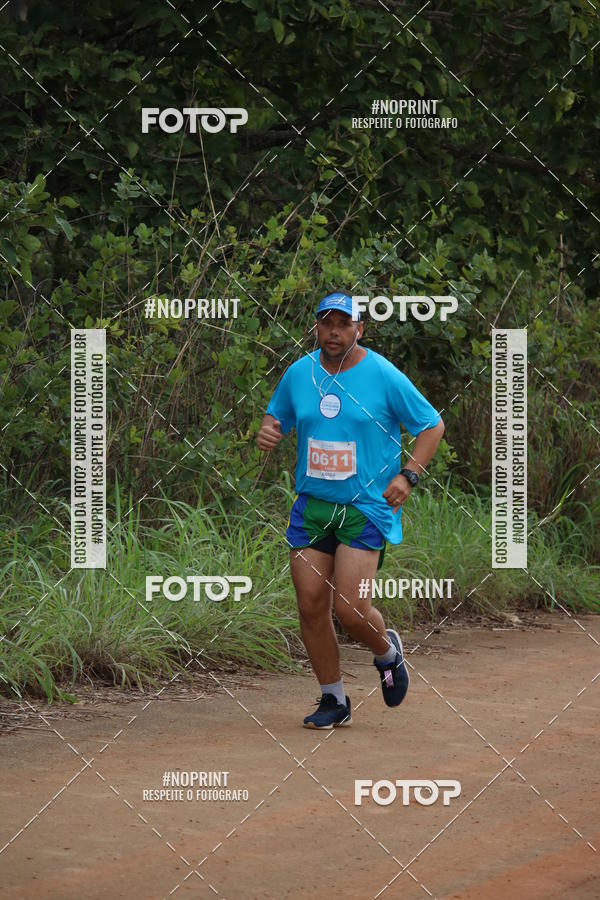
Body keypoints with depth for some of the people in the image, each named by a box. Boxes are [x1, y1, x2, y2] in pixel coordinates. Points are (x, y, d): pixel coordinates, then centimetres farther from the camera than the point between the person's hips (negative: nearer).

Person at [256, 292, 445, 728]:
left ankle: (387, 650, 20)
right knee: (311, 605, -1)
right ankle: (334, 700, 14)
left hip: (367, 508, -4)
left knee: (351, 608, -14)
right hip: (312, 507, 4)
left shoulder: (384, 375, -6)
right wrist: (268, 431, -2)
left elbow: (432, 425, 2)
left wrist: (407, 475, -10)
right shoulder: (298, 374, 5)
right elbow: (276, 416, 22)